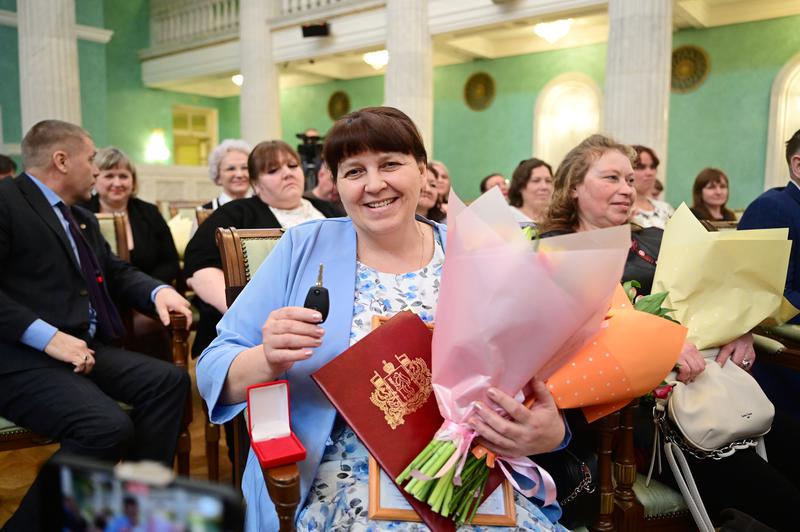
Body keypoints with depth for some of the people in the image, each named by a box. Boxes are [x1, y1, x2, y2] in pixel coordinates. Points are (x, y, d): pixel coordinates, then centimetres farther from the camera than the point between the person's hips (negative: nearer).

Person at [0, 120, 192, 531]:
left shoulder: (83, 219, 21)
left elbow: (116, 272, 25)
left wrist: (159, 291, 3)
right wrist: (48, 337, -24)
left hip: (85, 349, 9)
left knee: (169, 380, -9)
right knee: (109, 426, -28)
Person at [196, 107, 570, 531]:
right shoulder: (304, 249, -2)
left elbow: (536, 385, 1)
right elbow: (213, 369, -2)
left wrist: (549, 432, -22)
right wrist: (267, 359, -24)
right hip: (344, 475, -2)